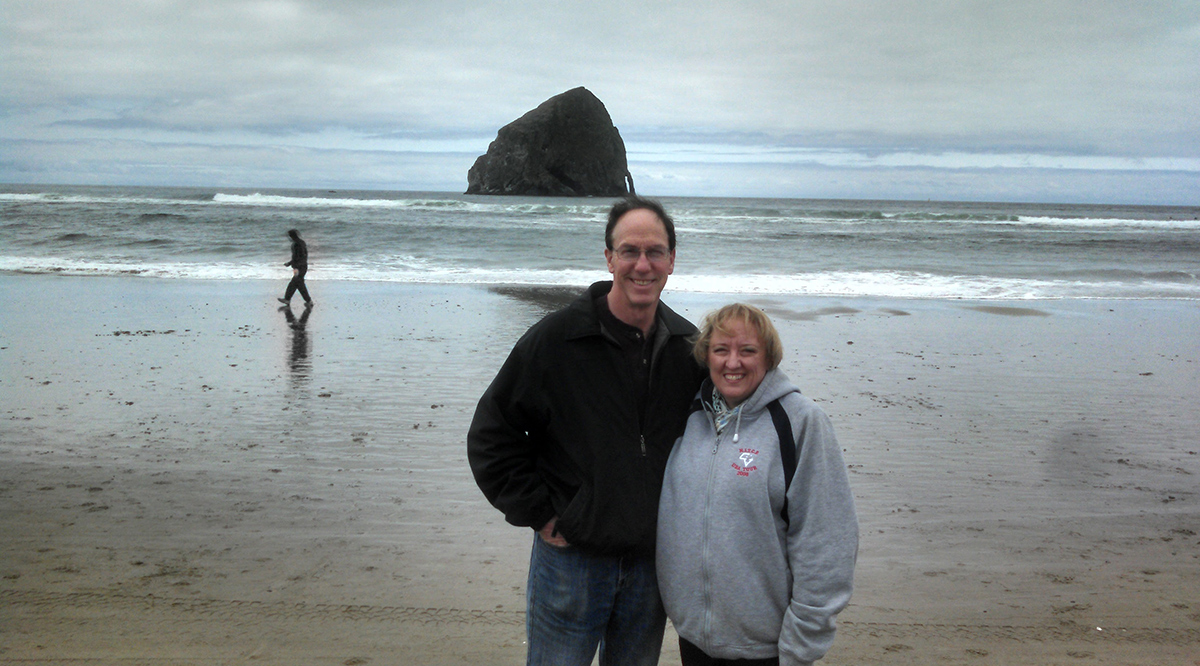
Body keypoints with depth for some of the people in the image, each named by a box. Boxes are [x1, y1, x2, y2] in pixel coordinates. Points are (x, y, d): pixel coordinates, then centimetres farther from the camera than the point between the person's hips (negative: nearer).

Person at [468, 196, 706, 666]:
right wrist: (536, 514, -9)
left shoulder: (687, 347, 1)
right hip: (571, 554, -4)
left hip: (652, 560, 4)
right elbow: (490, 435, -7)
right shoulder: (557, 338, -11)